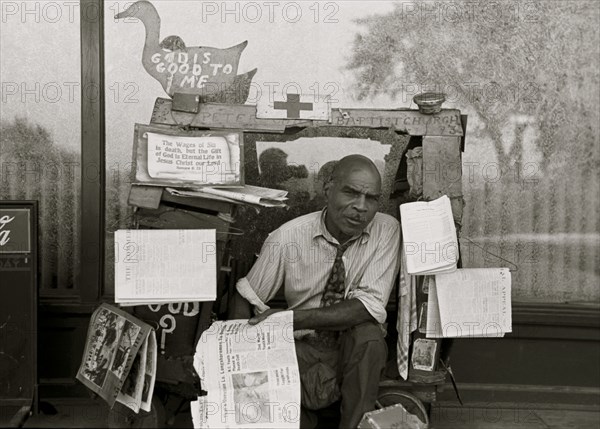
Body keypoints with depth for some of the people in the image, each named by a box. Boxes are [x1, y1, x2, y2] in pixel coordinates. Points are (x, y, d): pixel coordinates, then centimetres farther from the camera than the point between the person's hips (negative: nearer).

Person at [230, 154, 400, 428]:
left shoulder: (387, 230, -11)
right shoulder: (287, 238, -11)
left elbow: (371, 307, -20)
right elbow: (243, 298, -1)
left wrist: (294, 318, -27)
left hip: (356, 347, 2)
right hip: (302, 347, -2)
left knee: (367, 333, -31)